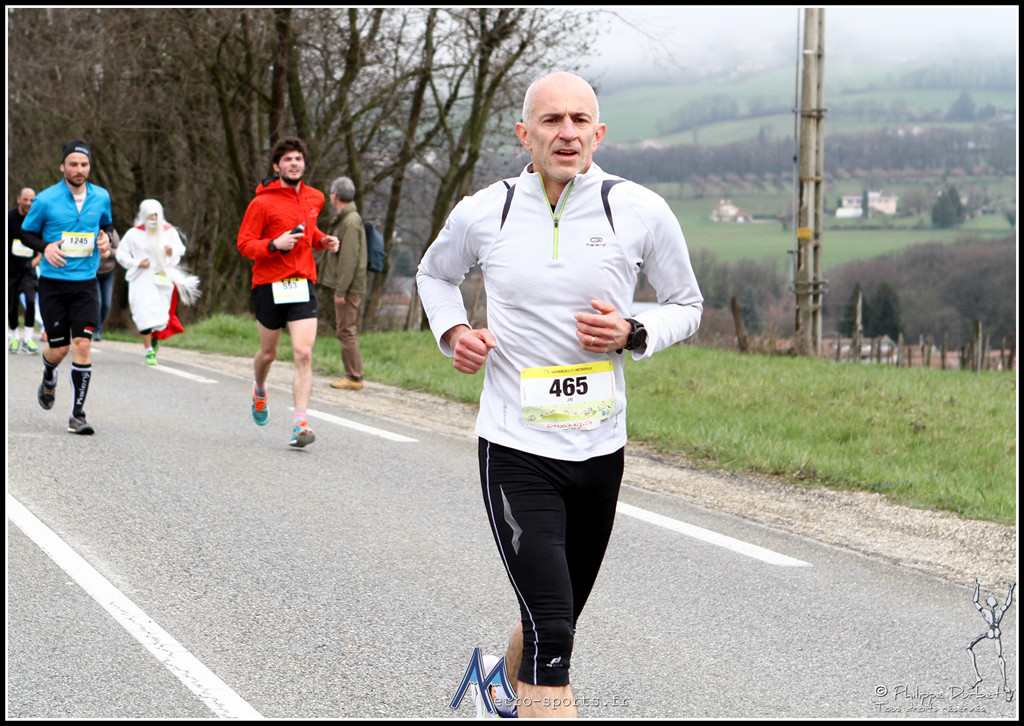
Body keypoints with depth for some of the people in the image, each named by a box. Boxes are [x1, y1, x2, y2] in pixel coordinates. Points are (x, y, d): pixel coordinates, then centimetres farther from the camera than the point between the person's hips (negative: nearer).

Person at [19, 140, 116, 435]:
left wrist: (105, 237, 0)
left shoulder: (101, 197, 3)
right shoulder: (45, 199, -5)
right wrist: (45, 247, -14)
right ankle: (49, 376, 41)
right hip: (53, 282, -1)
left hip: (86, 282, 1)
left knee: (82, 345, -11)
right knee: (59, 349, 2)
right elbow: (26, 233, 5)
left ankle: (78, 415, -5)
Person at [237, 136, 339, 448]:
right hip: (269, 285, -2)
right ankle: (259, 388, 48)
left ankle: (299, 424, -15)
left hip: (303, 283, 2)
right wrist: (274, 244, -22)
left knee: (304, 354, -13)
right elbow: (244, 243, -6)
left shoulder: (315, 198, 10)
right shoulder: (262, 203, -7)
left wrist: (322, 240, 9)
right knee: (268, 352, 13)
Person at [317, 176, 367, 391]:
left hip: (349, 287, -10)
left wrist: (341, 290, -21)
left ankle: (354, 378, -6)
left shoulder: (351, 222, -15)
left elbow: (349, 259, -20)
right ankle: (353, 376, 15)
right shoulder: (342, 219, 18)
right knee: (347, 331, 12)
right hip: (345, 287, 10)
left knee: (346, 331, -8)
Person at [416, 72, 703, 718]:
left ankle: (508, 691, 51)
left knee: (555, 620, 20)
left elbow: (687, 305, 10)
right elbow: (435, 273, 20)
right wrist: (453, 332, 1)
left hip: (600, 448, 3)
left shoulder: (640, 212, -4)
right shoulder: (483, 214, -2)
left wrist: (632, 335, -10)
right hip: (515, 451, -2)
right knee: (552, 636, -16)